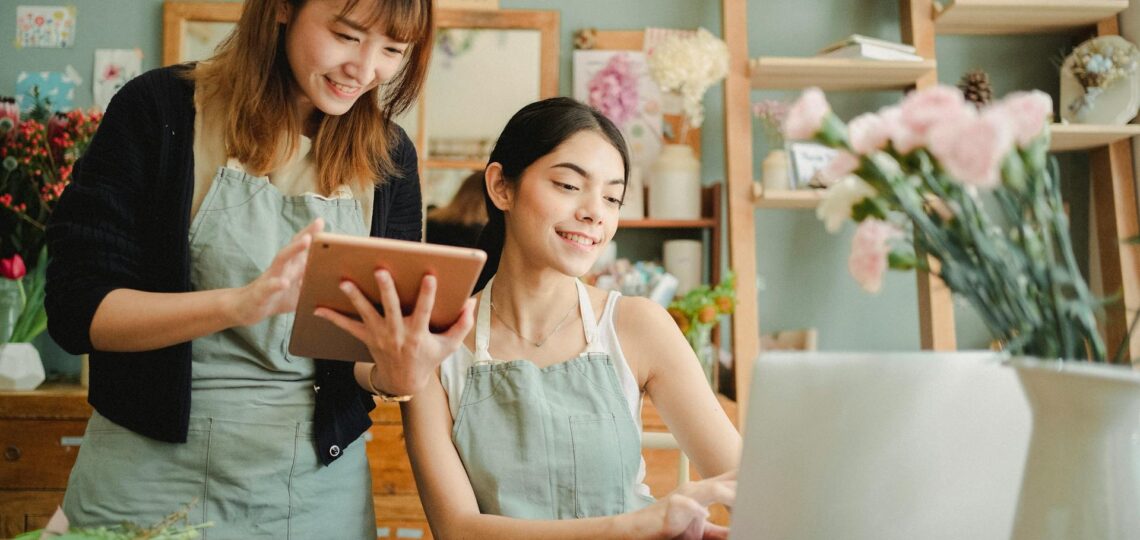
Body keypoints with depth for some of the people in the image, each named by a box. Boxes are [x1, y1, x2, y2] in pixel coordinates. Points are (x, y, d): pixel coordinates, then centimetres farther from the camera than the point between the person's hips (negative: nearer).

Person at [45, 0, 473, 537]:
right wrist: (240, 303, -28)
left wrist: (393, 374, -22)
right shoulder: (160, 108, -9)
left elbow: (379, 349, 2)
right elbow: (75, 309, -12)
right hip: (152, 472, -2)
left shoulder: (387, 156, 0)